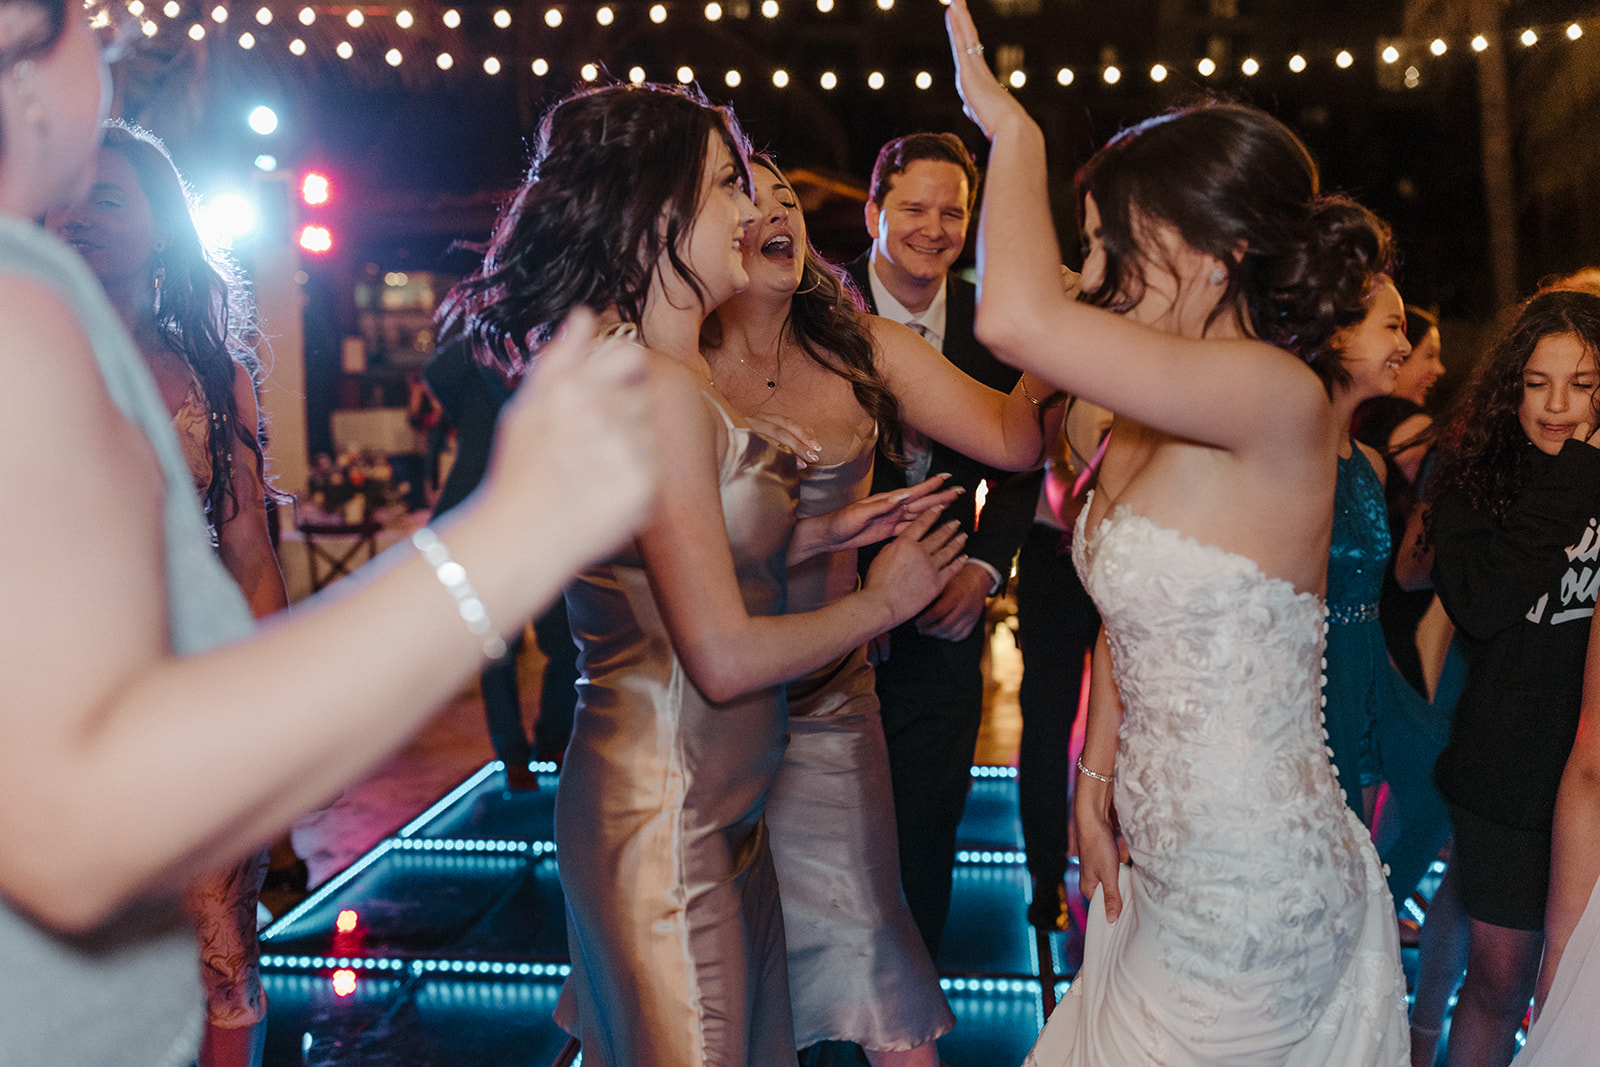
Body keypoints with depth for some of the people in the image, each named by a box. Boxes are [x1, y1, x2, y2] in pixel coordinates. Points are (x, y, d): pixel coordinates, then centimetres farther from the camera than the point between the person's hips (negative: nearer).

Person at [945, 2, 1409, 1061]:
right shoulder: (1151, 424, 5)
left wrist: (1013, 130, -20)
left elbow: (1017, 319, -35)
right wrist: (1097, 784, 9)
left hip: (1251, 897, -8)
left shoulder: (1282, 398, -23)